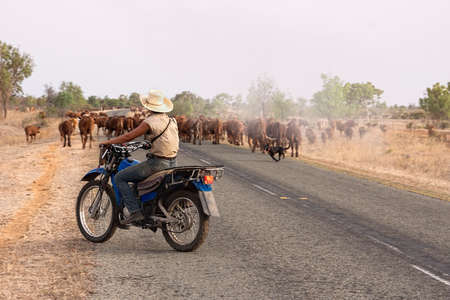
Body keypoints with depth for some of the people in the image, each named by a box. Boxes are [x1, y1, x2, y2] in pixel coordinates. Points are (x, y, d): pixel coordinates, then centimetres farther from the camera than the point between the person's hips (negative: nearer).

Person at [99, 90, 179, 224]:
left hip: (157, 163, -8)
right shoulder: (172, 121, 10)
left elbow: (129, 136, -12)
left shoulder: (150, 122, -12)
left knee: (119, 178, -1)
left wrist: (108, 142, -1)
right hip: (172, 163, 8)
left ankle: (135, 211, -10)